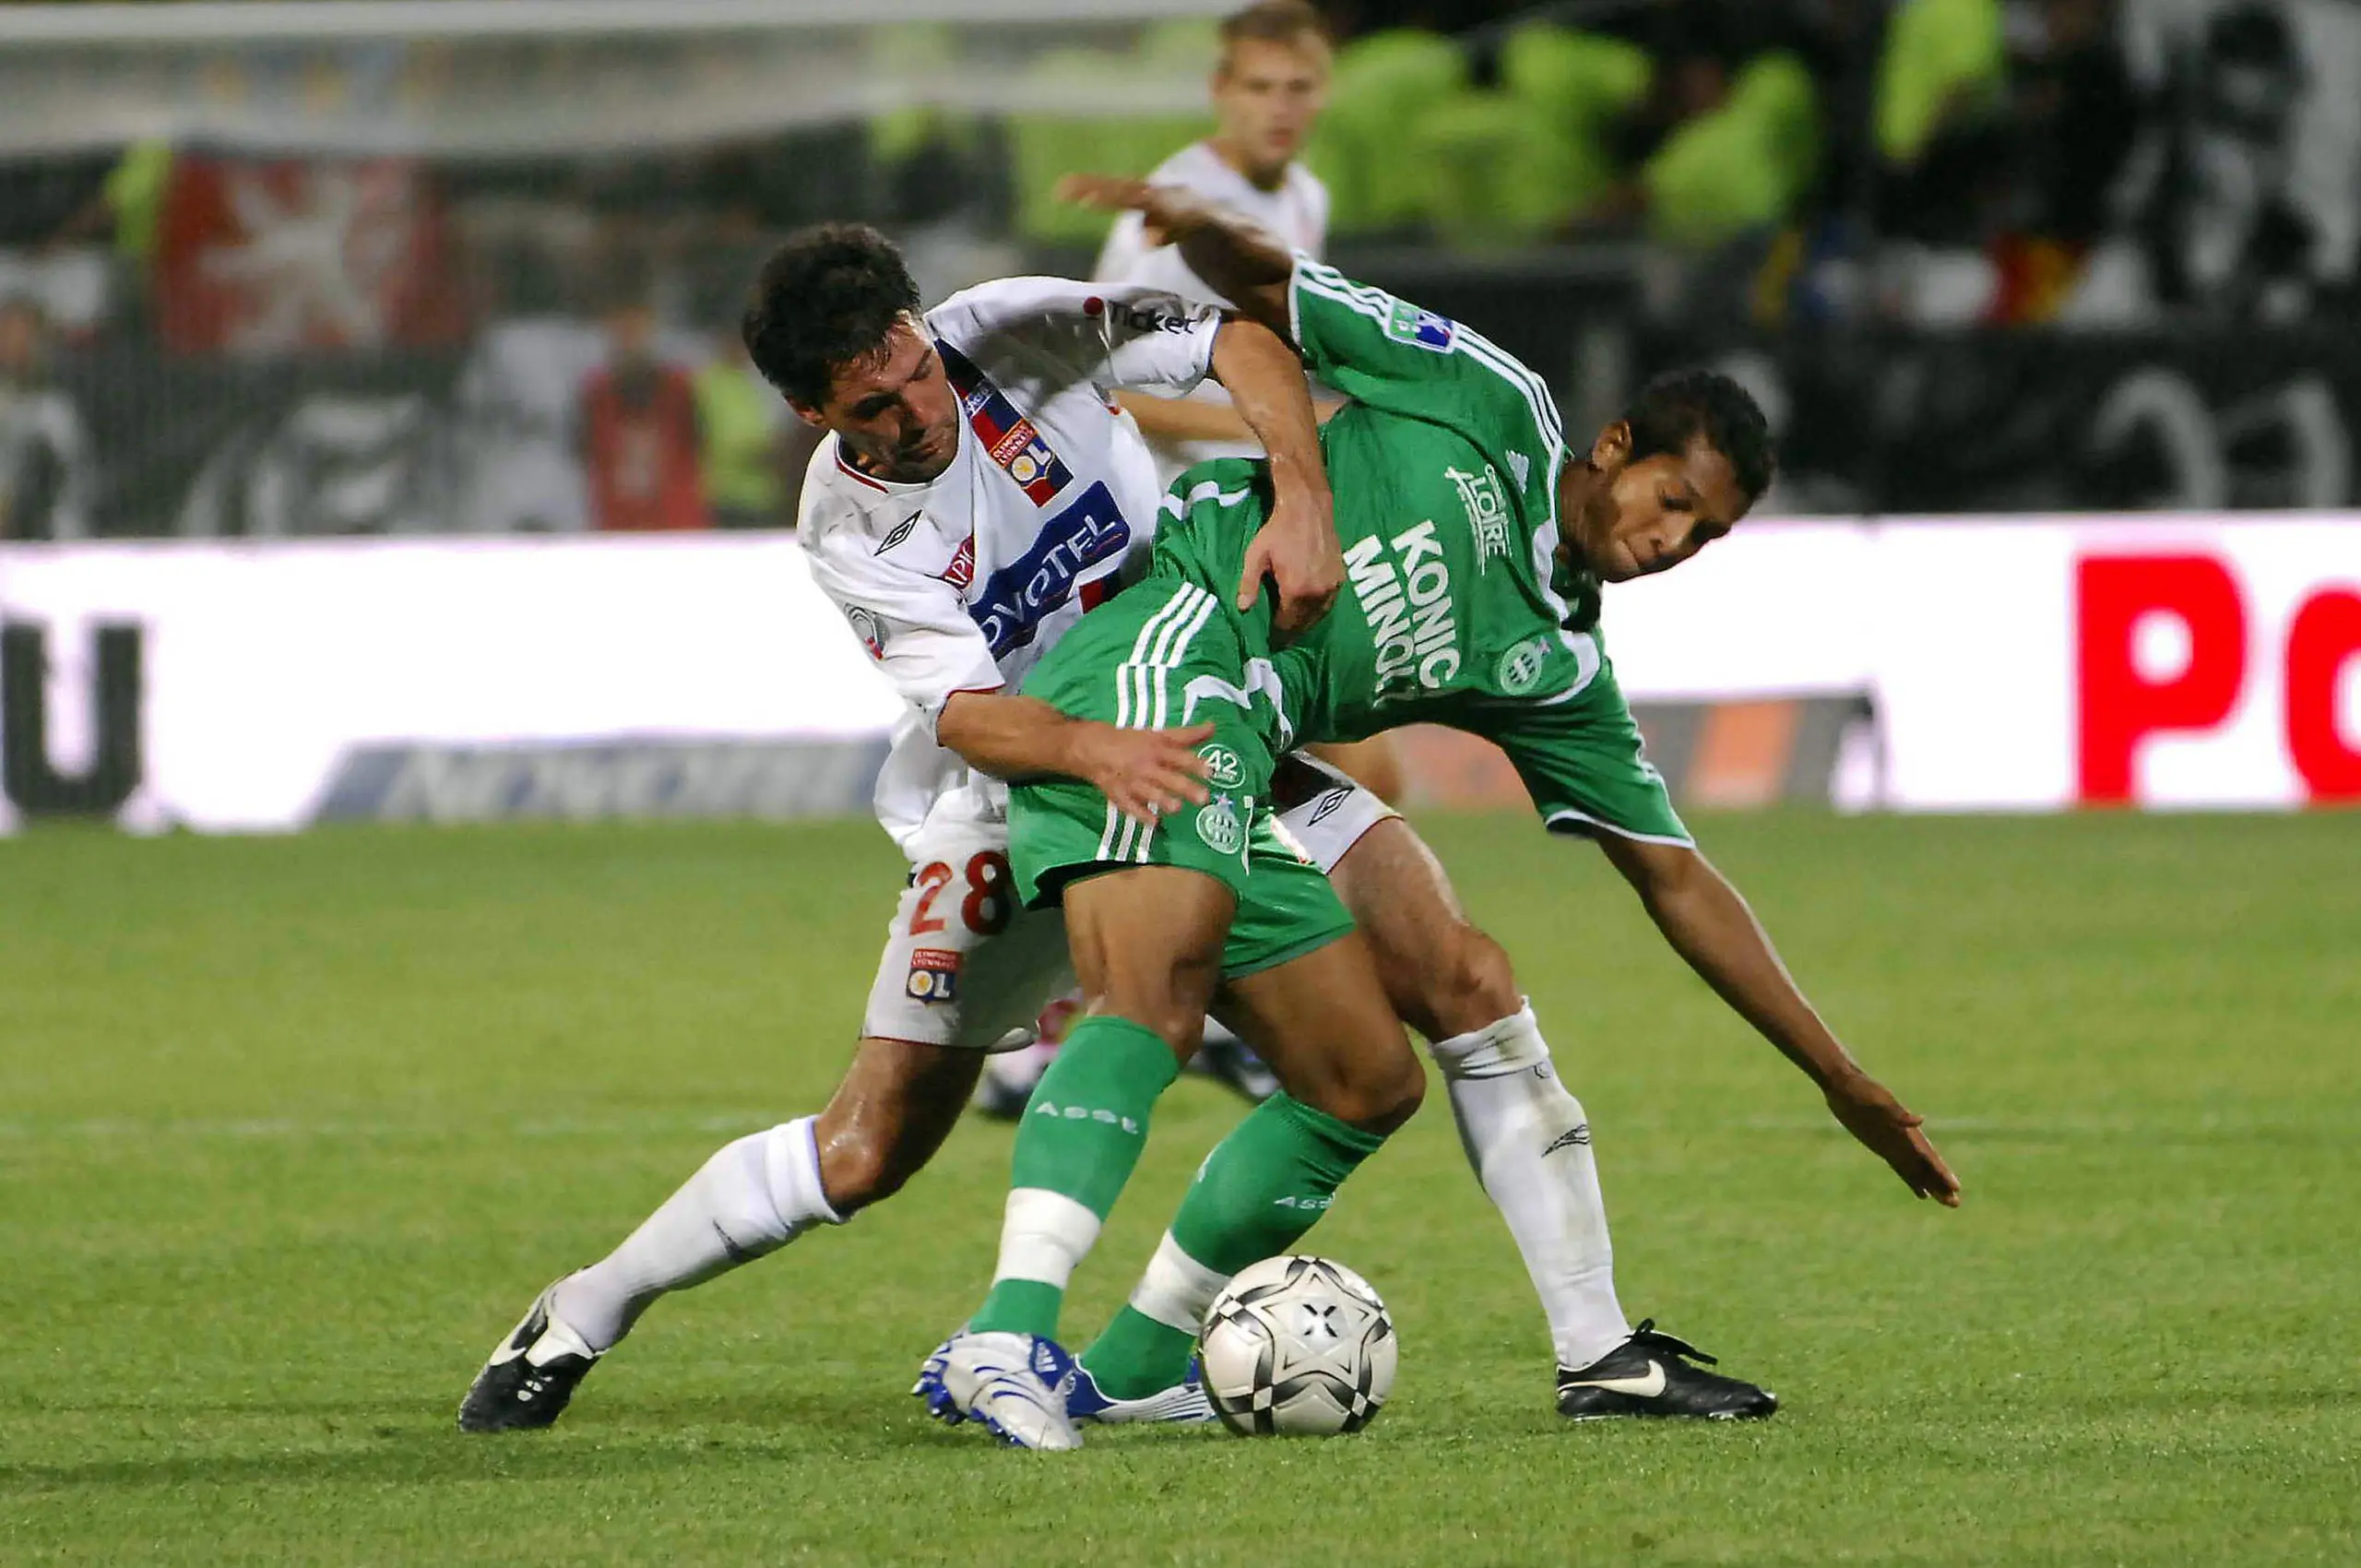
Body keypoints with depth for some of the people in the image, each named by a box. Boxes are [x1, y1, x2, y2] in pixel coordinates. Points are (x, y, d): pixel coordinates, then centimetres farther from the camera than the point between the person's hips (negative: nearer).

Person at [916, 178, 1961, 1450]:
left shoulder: (1558, 673, 18)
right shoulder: (1492, 406, 5)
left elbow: (1676, 882, 21)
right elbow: (1267, 296, 8)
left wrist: (1843, 1084, 19)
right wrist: (1197, 229, -16)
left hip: (1243, 762, 8)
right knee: (1152, 1001, -29)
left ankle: (1133, 1366, 10)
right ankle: (1009, 1334, -43)